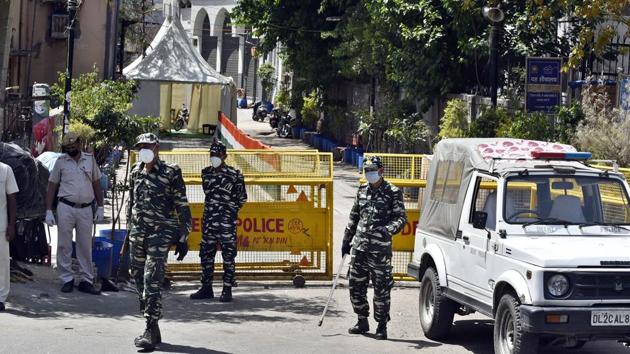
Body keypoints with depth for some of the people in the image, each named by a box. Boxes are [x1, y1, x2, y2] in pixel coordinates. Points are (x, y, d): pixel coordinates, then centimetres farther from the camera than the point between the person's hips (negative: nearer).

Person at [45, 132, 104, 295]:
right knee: (64, 245, 1)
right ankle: (67, 279, 9)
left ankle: (86, 280, 12)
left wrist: (100, 207, 6)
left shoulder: (90, 159, 7)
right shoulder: (61, 161, 2)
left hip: (86, 209, 1)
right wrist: (49, 211, -3)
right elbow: (52, 187, 4)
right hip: (66, 208, -1)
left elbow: (96, 184, 12)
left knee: (85, 246, 6)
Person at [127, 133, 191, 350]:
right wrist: (130, 230, 19)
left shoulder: (171, 173, -5)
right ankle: (152, 330, 19)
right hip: (138, 233, 6)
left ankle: (151, 332, -13)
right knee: (139, 279, 8)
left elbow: (182, 207, -4)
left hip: (160, 234, -6)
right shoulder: (136, 172, 11)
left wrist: (182, 237, -7)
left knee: (152, 282, -15)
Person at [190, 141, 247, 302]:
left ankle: (227, 290, 1)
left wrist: (231, 210, 3)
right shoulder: (206, 173, 10)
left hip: (227, 221, -5)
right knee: (206, 254, 8)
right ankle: (206, 288, 16)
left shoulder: (234, 174, -5)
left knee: (228, 256, -3)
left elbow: (242, 198, 3)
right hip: (209, 220, 5)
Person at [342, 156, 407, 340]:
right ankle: (363, 321, 24)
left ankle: (382, 326, 5)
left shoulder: (393, 193, -3)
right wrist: (346, 239, 20)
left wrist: (389, 229, -26)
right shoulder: (362, 190, 14)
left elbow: (401, 218, -7)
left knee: (381, 288, -4)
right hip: (359, 247, 6)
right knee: (356, 285, 9)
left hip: (380, 249, -6)